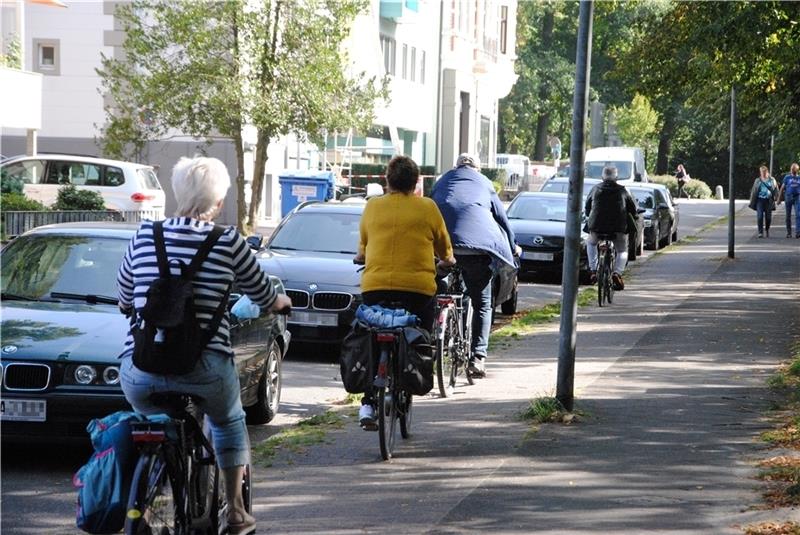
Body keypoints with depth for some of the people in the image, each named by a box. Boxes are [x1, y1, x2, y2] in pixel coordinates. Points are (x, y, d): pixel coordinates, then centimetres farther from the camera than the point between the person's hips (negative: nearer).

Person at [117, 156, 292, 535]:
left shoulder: (145, 235, 8)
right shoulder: (228, 242, 1)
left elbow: (123, 298, 22)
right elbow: (262, 295, 16)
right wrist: (282, 302, 40)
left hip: (139, 370, 2)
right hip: (204, 368, -2)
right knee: (229, 423, 30)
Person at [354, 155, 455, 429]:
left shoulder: (372, 206, 8)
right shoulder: (427, 207, 3)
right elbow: (444, 248, 14)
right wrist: (447, 261, 37)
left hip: (375, 286, 2)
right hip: (418, 287, -2)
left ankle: (368, 403, 2)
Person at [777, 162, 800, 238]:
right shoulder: (787, 177, 6)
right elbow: (782, 188, 6)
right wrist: (779, 198, 0)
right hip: (788, 197, 0)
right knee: (788, 216, 5)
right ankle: (788, 232, 15)